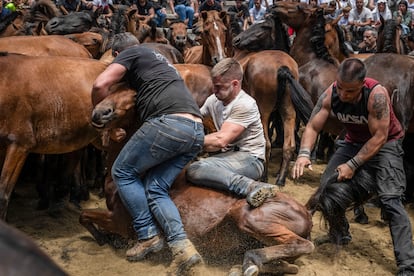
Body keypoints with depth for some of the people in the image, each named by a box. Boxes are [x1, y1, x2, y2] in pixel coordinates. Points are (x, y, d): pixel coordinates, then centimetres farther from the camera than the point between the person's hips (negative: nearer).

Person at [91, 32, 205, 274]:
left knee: (123, 172, 10)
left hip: (169, 123, -8)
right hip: (196, 131, 8)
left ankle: (148, 237, 11)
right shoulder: (158, 59, 36)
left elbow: (101, 85, 0)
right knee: (155, 188, 13)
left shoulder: (131, 53, 11)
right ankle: (183, 246, -5)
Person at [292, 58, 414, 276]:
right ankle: (340, 234, 26)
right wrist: (304, 154, -35)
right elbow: (312, 127, -16)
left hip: (385, 143, -5)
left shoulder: (376, 94, -35)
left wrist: (353, 165, -30)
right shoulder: (331, 94, -21)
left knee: (390, 200, -19)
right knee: (328, 184, 1)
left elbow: (379, 137, -29)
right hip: (353, 142, 6)